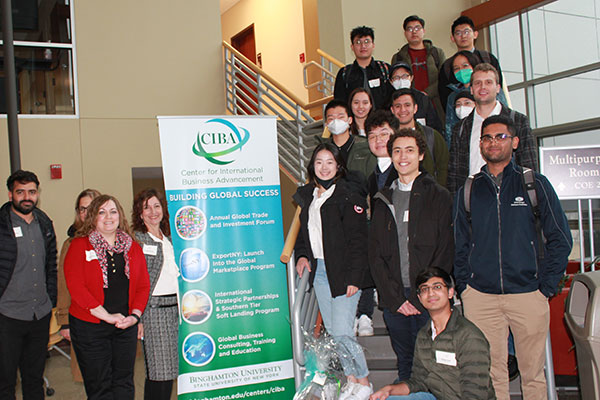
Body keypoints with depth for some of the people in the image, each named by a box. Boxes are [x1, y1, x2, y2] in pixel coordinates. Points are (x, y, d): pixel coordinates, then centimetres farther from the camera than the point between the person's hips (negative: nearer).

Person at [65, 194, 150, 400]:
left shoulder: (133, 247, 9)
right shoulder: (79, 245, -2)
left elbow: (143, 285, 8)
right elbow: (75, 286, -12)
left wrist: (135, 315, -8)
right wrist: (106, 315, -17)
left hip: (126, 326, 3)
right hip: (90, 327, -3)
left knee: (124, 383, 10)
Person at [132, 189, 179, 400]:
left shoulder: (169, 240, 16)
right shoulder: (136, 240, -3)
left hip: (175, 308, 6)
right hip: (153, 309, -6)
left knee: (169, 370, 8)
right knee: (158, 372, -5)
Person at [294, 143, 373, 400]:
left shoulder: (348, 198, -9)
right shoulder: (308, 196, 11)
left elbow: (357, 241, -12)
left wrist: (354, 278, -16)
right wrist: (302, 255, 4)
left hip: (342, 273, -6)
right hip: (318, 271, 7)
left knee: (342, 333, -9)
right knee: (332, 331, 12)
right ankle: (351, 379, 27)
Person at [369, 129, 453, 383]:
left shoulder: (438, 196, 3)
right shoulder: (382, 201, 13)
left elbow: (446, 251, -3)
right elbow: (375, 255, 8)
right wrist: (395, 298, -2)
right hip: (393, 299, 3)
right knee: (405, 366, 10)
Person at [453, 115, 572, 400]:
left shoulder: (535, 184, 5)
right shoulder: (468, 191, 10)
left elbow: (560, 239, 4)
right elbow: (460, 245, 13)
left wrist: (546, 287, -3)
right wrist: (464, 286, 3)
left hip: (528, 295, -1)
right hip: (480, 297, 1)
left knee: (533, 372, 6)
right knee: (489, 372, 5)